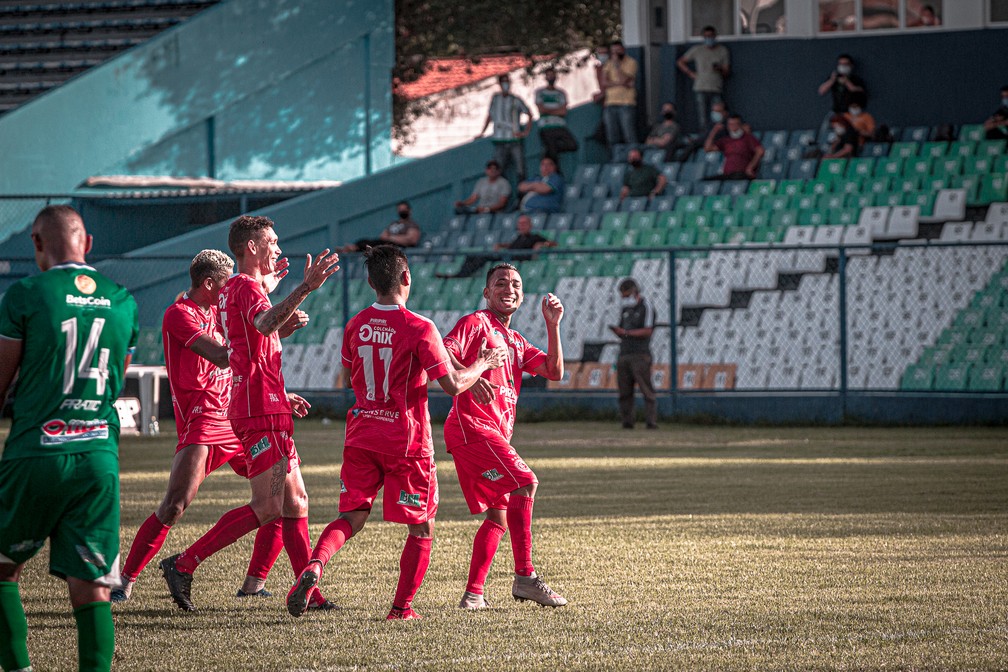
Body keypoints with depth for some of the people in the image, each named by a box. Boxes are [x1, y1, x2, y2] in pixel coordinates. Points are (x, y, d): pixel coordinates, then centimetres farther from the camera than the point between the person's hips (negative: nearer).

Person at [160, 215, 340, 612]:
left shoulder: (234, 289, 21)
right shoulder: (247, 287, -11)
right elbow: (265, 323, -34)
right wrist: (307, 288, -43)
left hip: (267, 409, 11)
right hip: (261, 412, -11)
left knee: (294, 502, 9)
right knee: (267, 509, -12)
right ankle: (183, 565, -10)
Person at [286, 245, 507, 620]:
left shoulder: (355, 326, 3)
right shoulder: (419, 329, -14)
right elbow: (453, 385, -14)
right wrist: (483, 364, 3)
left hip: (361, 436, 4)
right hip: (406, 441, -4)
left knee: (351, 517, 8)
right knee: (422, 528, 11)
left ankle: (314, 566, -21)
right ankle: (402, 607, 9)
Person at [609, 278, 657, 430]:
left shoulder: (645, 307, -2)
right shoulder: (625, 309, 19)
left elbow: (647, 331, -12)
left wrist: (626, 332, -16)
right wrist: (616, 330, -2)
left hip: (640, 355, -7)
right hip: (624, 354, 7)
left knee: (646, 389, -11)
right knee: (624, 391, 2)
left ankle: (651, 421, -15)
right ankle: (627, 421, 4)